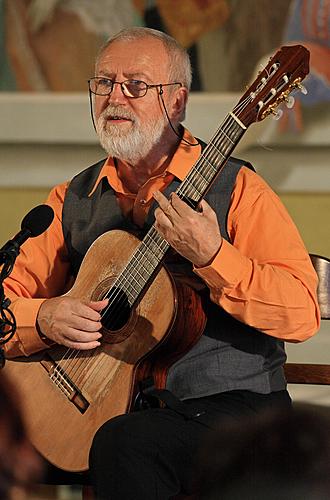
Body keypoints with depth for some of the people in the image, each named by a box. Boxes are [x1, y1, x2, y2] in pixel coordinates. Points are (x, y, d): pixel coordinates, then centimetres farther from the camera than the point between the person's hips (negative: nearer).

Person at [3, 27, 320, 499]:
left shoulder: (234, 189, -3)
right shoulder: (72, 200, 12)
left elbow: (303, 314, -13)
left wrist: (211, 256, -25)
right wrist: (44, 318, -13)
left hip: (229, 405, -5)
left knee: (124, 444, -34)